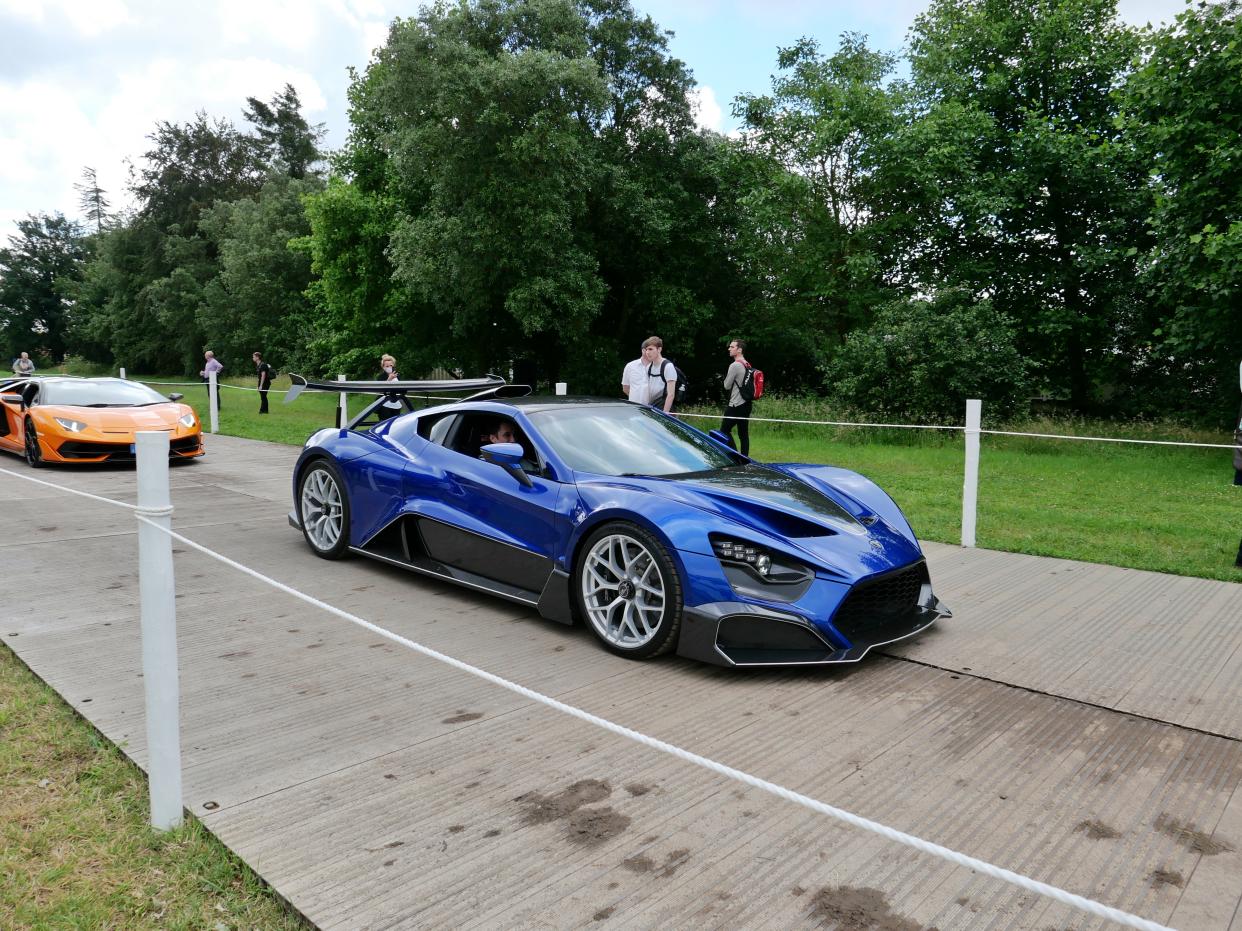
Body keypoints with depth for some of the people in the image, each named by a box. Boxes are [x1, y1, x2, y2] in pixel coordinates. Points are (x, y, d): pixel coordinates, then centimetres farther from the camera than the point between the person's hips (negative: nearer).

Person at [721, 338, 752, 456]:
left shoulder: (735, 365, -14)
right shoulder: (748, 366, 13)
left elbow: (727, 385, -8)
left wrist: (726, 378, 7)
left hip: (735, 405, -9)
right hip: (746, 404, 9)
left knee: (724, 431, -4)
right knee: (743, 433, 8)